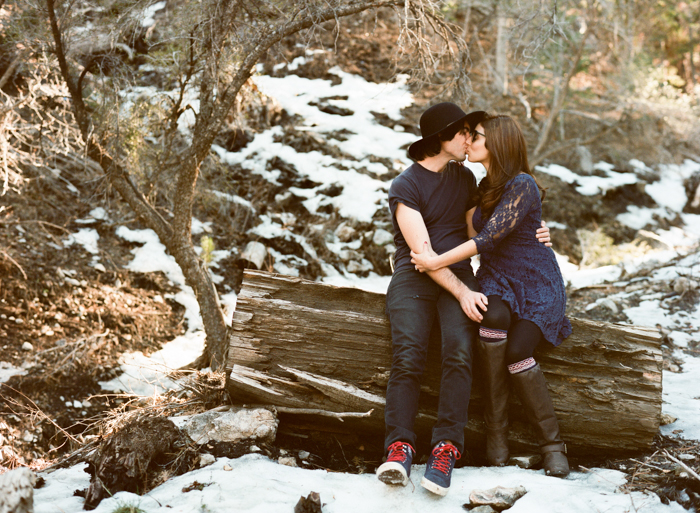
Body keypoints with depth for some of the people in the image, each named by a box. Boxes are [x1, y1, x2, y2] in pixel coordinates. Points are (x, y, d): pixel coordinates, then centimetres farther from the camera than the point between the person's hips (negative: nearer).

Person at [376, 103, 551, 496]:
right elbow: (421, 250, -10)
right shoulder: (405, 187, -3)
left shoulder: (465, 178, 17)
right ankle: (400, 446, -27)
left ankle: (446, 448, -29)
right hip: (414, 277, -3)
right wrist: (462, 293, -18)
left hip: (459, 275, 3)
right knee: (407, 356, -27)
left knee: (459, 352, -25)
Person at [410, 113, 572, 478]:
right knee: (495, 318, -31)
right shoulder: (485, 187, 11)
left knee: (516, 352, -28)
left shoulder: (523, 185, -15)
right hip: (495, 282, 5)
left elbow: (490, 237, -22)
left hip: (536, 284, -5)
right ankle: (496, 431, -22)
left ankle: (551, 442, -9)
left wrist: (437, 262, -20)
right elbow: (475, 235, 18)